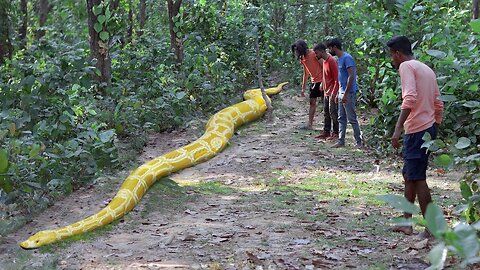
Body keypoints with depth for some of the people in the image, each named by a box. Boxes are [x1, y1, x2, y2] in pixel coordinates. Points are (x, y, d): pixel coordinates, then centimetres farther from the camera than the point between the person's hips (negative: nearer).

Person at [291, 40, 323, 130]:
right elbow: (306, 73, 19)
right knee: (312, 102, 7)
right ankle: (310, 124, 9)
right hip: (314, 82, 8)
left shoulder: (314, 54, -14)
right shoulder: (302, 58, 11)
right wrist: (303, 88, 17)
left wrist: (323, 82, -22)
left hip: (322, 81, -8)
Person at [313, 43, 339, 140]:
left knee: (333, 113, -4)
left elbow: (336, 79, -19)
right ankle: (326, 132, 19)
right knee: (326, 113, 13)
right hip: (326, 92, 9)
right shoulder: (324, 61, 11)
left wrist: (333, 93, -22)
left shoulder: (331, 61, -17)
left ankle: (335, 133, 2)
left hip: (332, 92, -9)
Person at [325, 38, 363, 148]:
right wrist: (338, 93, 20)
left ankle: (359, 142, 2)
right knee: (341, 118, 11)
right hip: (342, 92, 10)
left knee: (352, 118, -5)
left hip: (348, 93, -10)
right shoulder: (340, 59, 15)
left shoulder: (347, 58, -15)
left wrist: (345, 94, -24)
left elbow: (351, 76, -22)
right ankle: (341, 141, 16)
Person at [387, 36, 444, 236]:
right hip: (429, 128, 9)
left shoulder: (406, 66, -8)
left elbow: (410, 98, -24)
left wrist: (398, 128, -28)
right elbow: (439, 105, 19)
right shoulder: (427, 69, 19)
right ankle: (407, 223, 22)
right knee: (408, 175, 17)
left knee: (417, 178, -5)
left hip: (416, 130, -9)